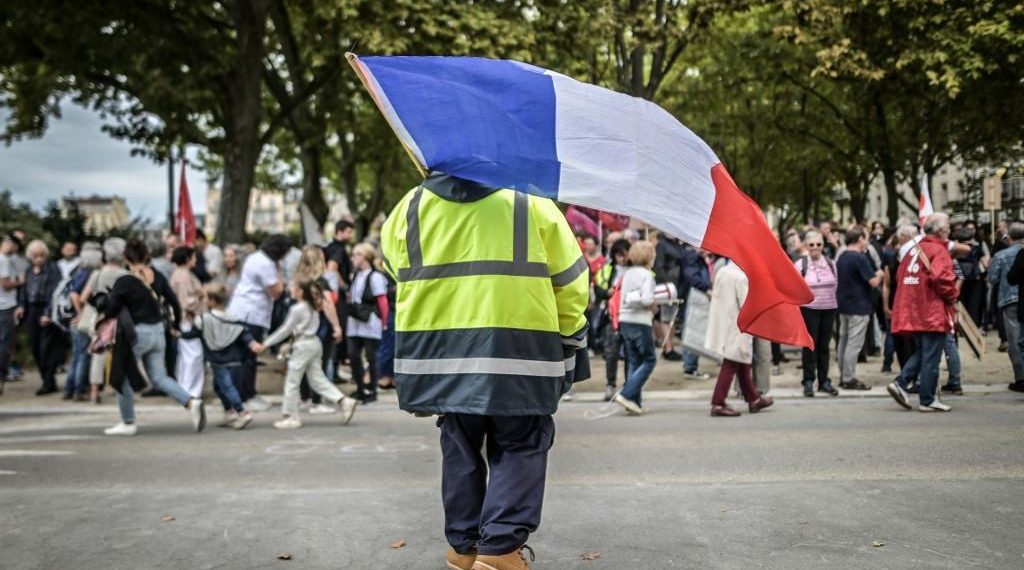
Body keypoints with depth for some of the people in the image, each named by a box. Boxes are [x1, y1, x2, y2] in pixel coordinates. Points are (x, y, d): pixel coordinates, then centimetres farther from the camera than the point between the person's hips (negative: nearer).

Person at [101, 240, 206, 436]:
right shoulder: (156, 276, 4)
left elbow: (110, 311, -10)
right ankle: (191, 402, -9)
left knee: (123, 377, 12)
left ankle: (128, 423, 17)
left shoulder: (124, 282, -14)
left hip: (138, 333, -6)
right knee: (159, 377, 11)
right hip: (158, 331, 6)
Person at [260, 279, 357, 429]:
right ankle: (344, 401, -3)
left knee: (292, 381, 0)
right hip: (314, 343, 9)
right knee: (317, 380, 9)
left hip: (303, 345, -9)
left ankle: (291, 417, 4)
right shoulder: (312, 307, 14)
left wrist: (266, 344, -8)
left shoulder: (297, 309, -12)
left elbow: (285, 330, -12)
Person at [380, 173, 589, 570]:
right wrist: (568, 336, 14)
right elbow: (569, 281, 1)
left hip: (440, 350, 3)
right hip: (518, 348, -3)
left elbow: (396, 268, 14)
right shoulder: (531, 202, -2)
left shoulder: (410, 207, 4)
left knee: (460, 447, 17)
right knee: (519, 448, 9)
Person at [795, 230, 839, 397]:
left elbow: (835, 286, 14)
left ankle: (824, 381, 15)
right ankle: (808, 381, 5)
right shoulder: (800, 264, -4)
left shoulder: (830, 264, 7)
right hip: (809, 309, -3)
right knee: (810, 345, -2)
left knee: (824, 345, 8)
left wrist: (830, 300, 9)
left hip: (829, 309, 3)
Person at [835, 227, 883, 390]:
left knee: (843, 341, 12)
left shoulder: (841, 258, 9)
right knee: (854, 344, -4)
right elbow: (873, 282, -19)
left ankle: (843, 377, 18)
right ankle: (849, 379, -2)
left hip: (843, 305, 9)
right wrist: (879, 274, 2)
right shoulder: (860, 257, -16)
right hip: (858, 307, -9)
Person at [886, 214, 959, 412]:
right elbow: (942, 278, -23)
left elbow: (901, 275, 15)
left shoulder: (915, 249, 13)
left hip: (914, 311, 8)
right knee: (931, 357, -1)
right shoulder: (939, 250, -11)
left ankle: (900, 383, 5)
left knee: (922, 352, 19)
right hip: (934, 312, -8)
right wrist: (952, 297, -6)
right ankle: (928, 400, 5)